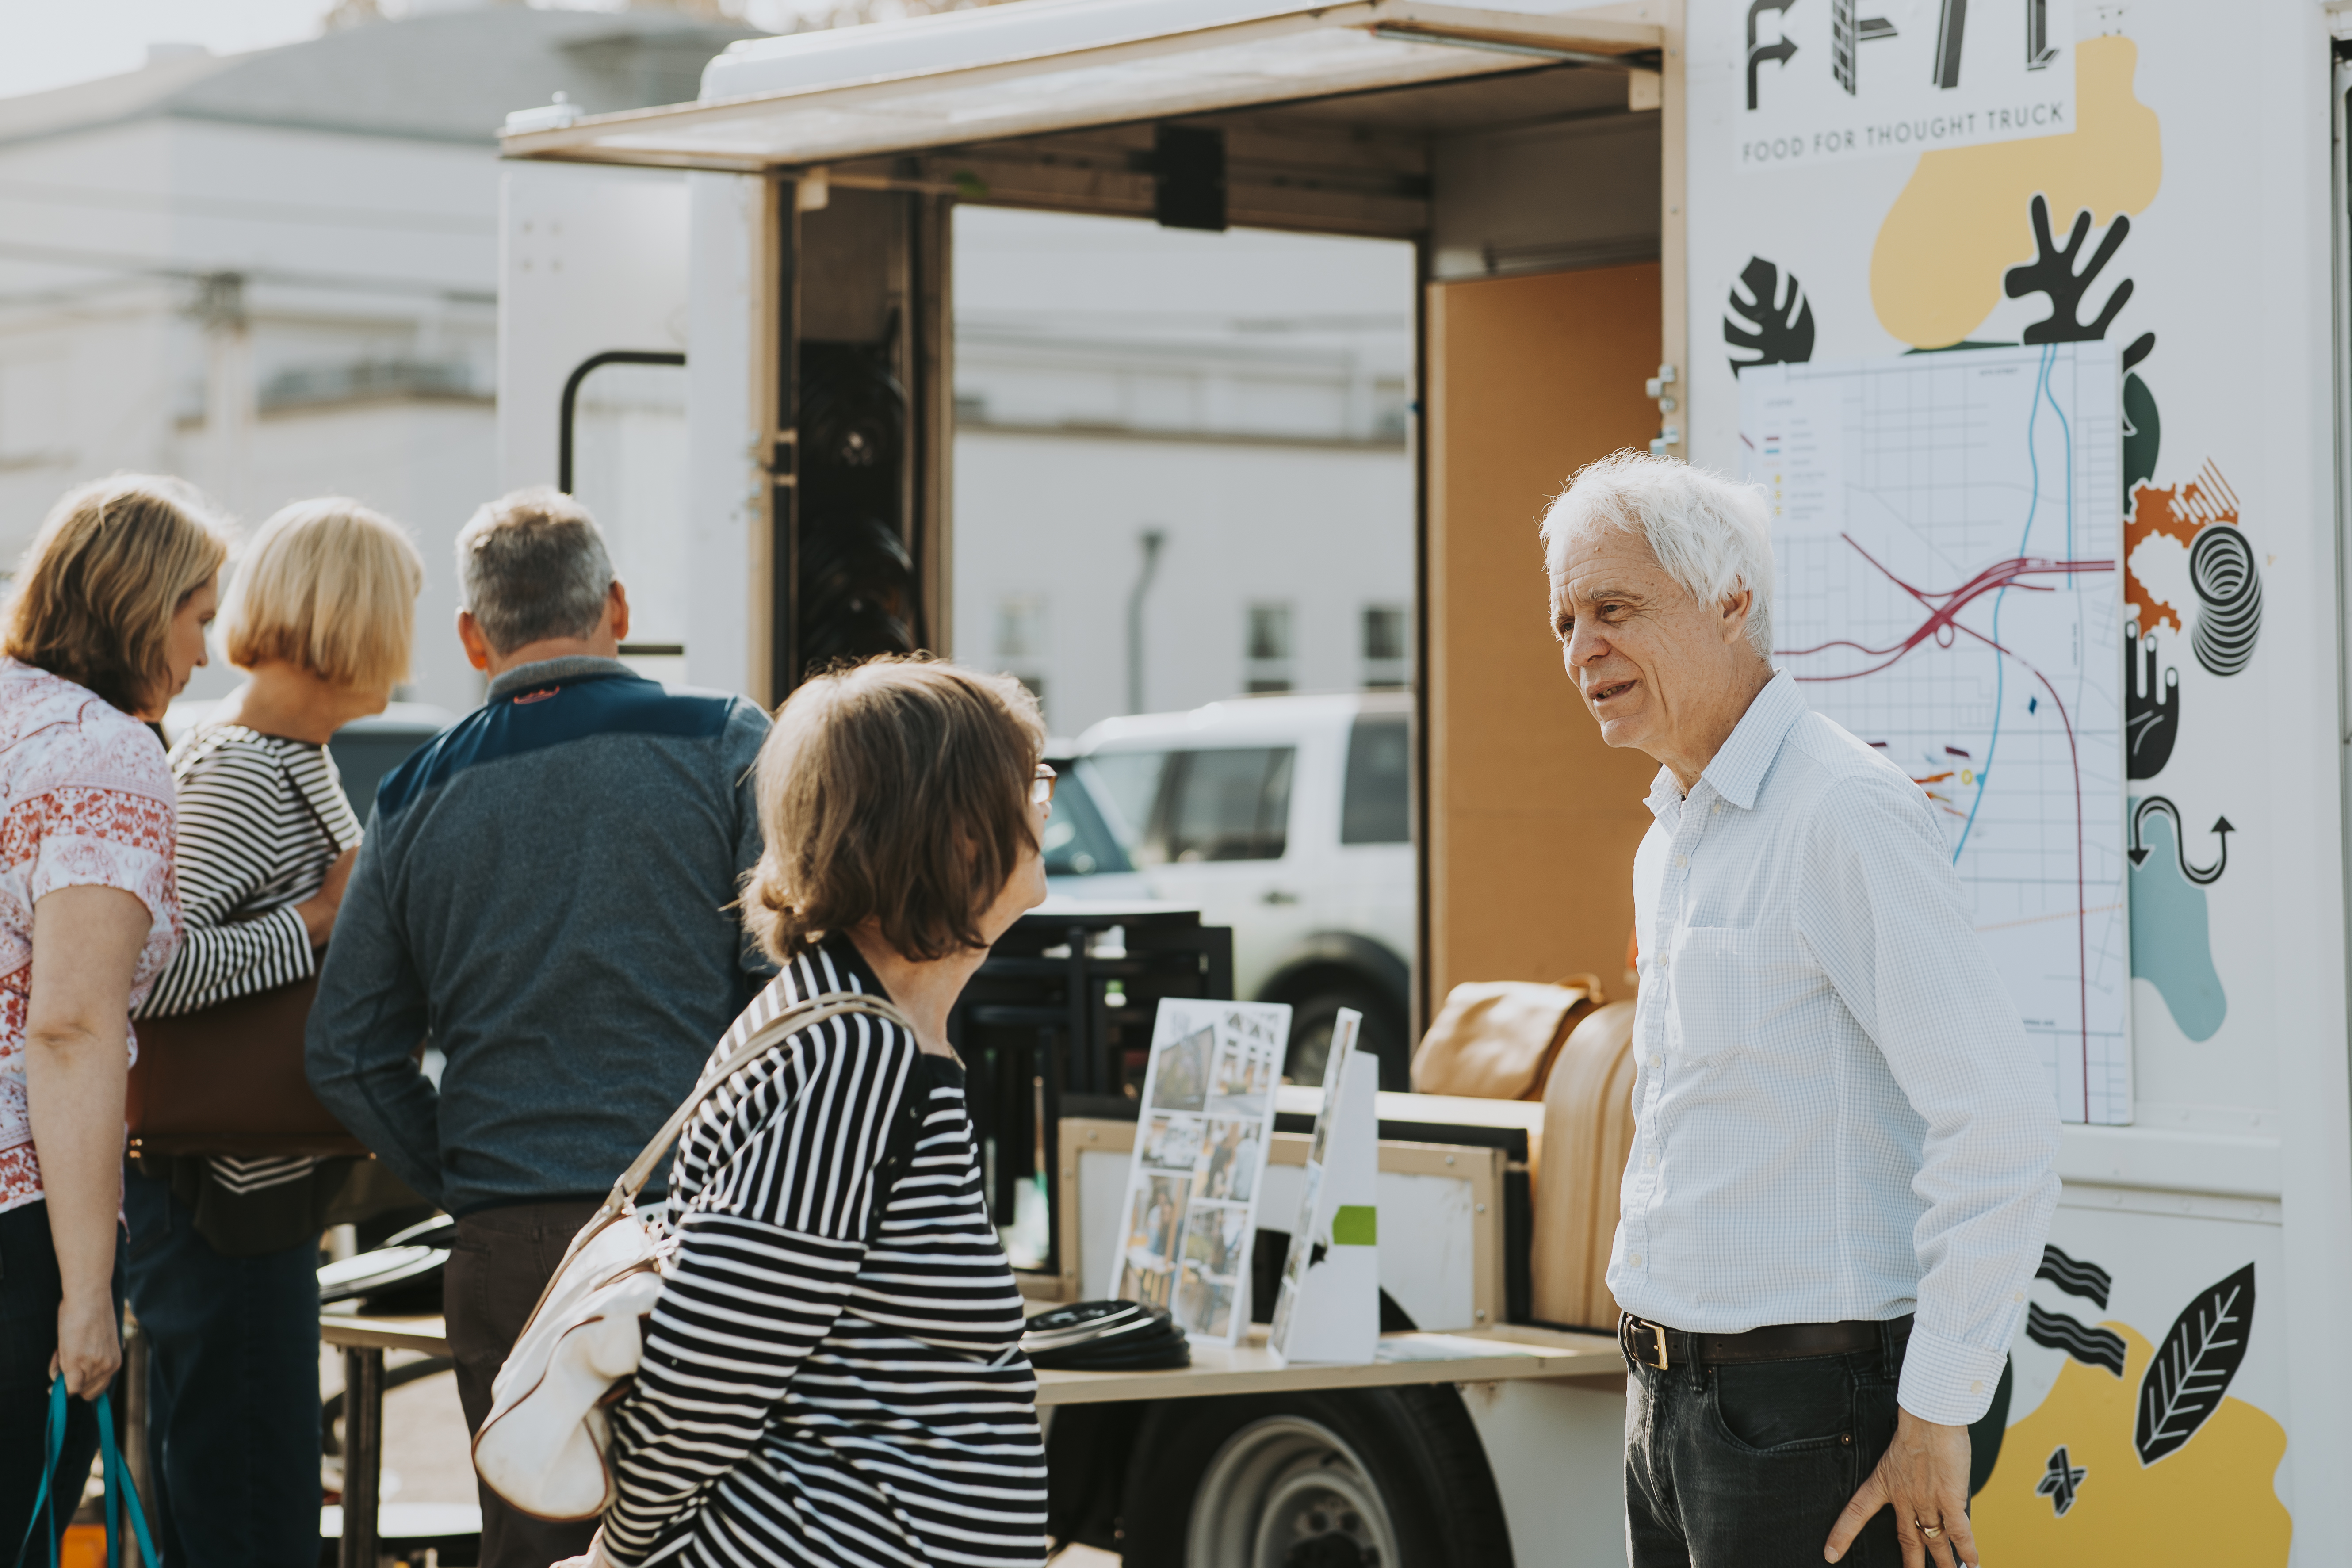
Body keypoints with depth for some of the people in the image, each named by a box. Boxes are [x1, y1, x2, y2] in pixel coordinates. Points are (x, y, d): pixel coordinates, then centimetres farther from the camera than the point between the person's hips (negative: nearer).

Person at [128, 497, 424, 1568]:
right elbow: (147, 965, -30)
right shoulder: (241, 776, -19)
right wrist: (322, 919, -24)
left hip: (248, 1186, 10)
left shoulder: (289, 753, 12)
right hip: (229, 1199, -10)